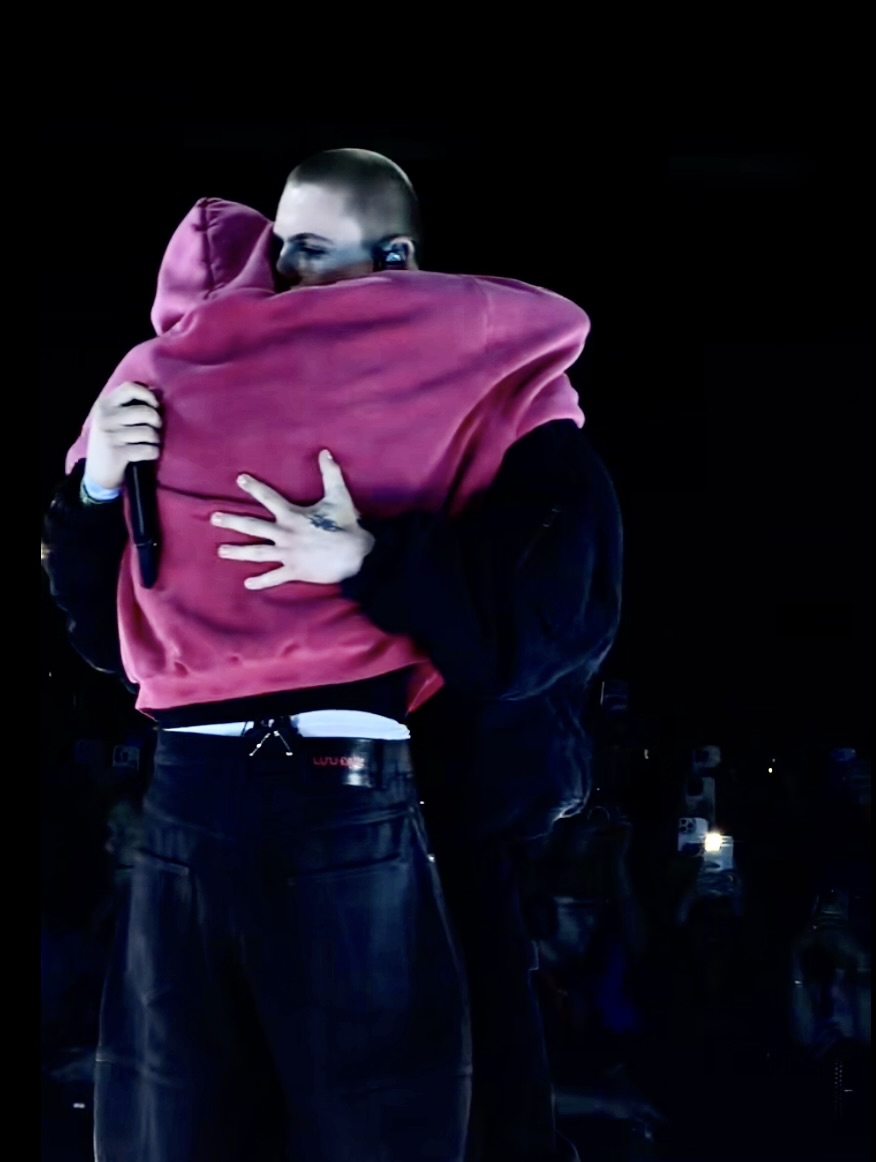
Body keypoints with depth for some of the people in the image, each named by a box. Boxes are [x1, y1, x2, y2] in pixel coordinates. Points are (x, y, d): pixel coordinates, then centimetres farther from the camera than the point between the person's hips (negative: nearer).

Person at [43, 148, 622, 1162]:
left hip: (430, 819, -4)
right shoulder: (213, 406, 12)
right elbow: (109, 633, 13)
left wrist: (369, 562, -22)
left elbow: (534, 628, -12)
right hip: (195, 802, 4)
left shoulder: (500, 421, 0)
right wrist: (95, 493, -3)